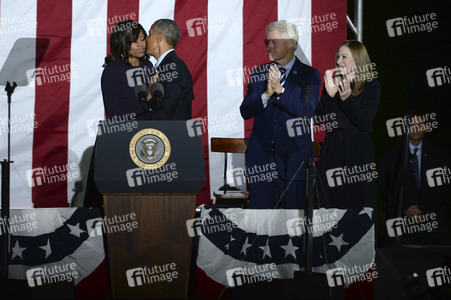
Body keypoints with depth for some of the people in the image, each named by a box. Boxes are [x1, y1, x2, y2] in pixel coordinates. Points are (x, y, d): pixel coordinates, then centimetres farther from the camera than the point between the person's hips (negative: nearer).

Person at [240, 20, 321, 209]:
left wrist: (280, 90, -21)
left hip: (293, 157, -3)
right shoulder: (259, 73, 11)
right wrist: (266, 94, -16)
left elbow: (307, 111, -12)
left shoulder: (309, 75, 1)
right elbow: (245, 112, 2)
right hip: (261, 156, 3)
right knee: (260, 207, 3)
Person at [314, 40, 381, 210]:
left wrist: (346, 98, -22)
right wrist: (330, 93, -12)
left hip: (358, 151, -3)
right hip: (332, 150, 4)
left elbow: (364, 123, -11)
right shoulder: (332, 83, 10)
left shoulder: (371, 86, -1)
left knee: (358, 202, 0)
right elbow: (319, 119, 2)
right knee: (330, 202, 4)